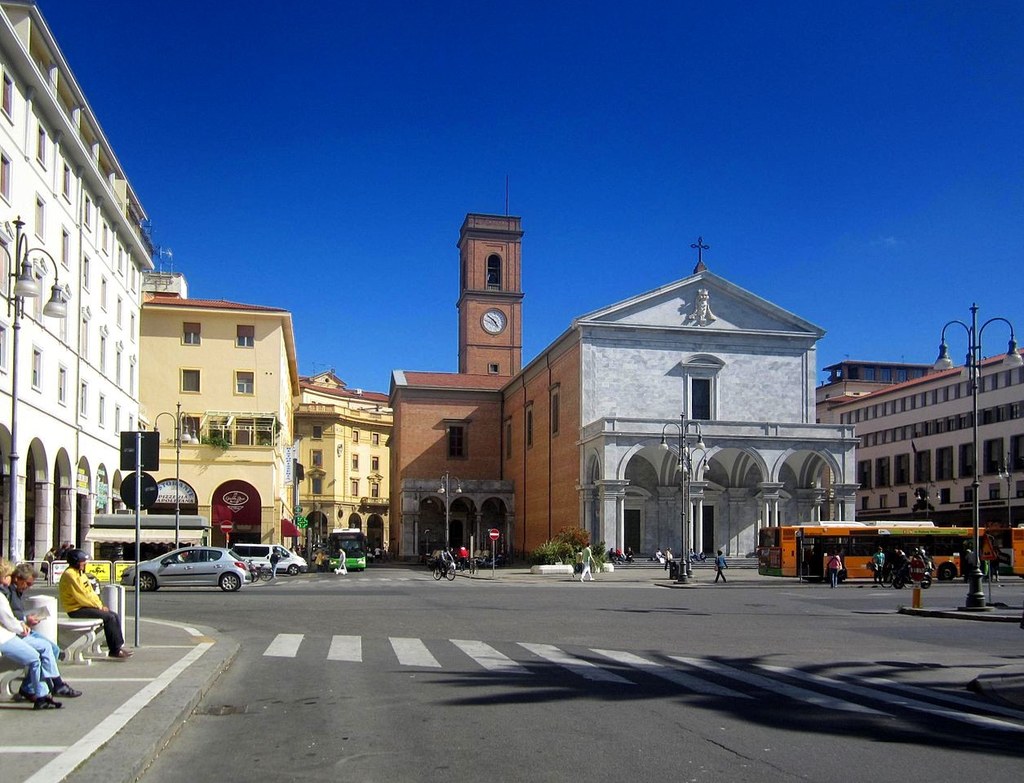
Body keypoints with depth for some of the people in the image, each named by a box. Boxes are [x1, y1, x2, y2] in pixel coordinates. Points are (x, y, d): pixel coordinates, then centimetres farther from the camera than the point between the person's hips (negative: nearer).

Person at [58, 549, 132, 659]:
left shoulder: (80, 573, 16)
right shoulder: (70, 575, -16)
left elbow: (90, 592, 17)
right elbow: (81, 597, -21)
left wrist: (100, 605, 2)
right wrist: (99, 606, -14)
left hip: (85, 605, 10)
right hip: (76, 610, -10)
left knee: (115, 616, -2)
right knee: (109, 618, -21)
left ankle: (118, 645, -2)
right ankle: (115, 650, -15)